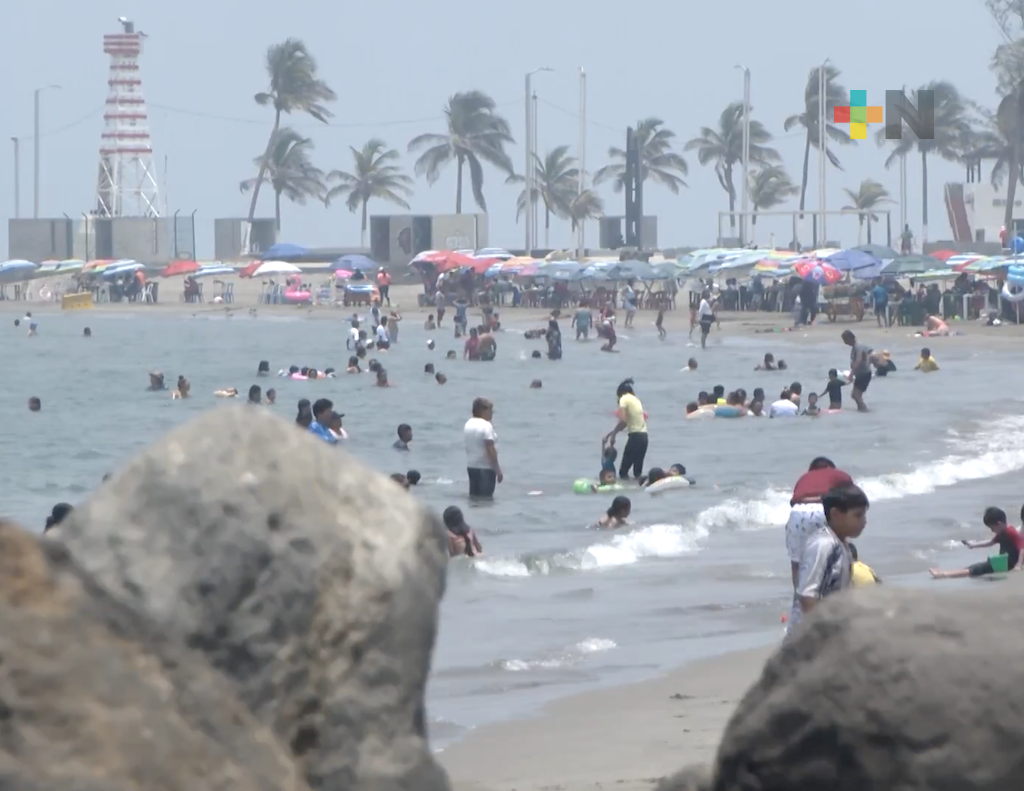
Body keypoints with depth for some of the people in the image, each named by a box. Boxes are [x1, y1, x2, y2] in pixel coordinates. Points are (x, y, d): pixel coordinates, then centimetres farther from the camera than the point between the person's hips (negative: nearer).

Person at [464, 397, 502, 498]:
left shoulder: (468, 425, 10)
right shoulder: (486, 426, -16)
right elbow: (490, 450, -20)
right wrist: (498, 470, -16)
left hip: (471, 466, 8)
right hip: (485, 467, -8)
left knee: (474, 496, 11)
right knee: (486, 497, -5)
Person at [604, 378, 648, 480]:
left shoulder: (624, 399, -4)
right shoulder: (636, 400, 19)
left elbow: (623, 421, -16)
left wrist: (613, 434, -5)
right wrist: (611, 433, 20)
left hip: (635, 436, -8)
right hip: (644, 436, 8)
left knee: (623, 471, -4)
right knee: (638, 471, 11)